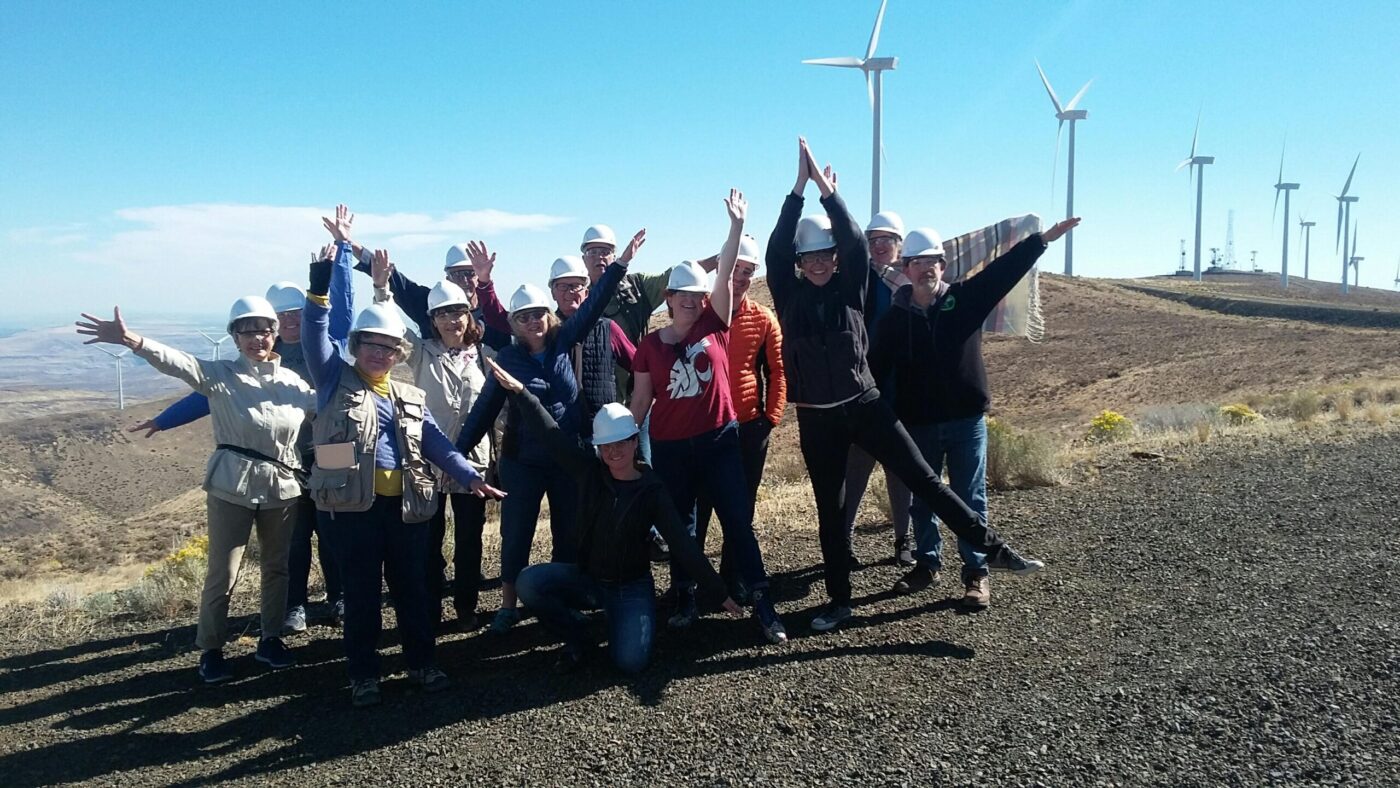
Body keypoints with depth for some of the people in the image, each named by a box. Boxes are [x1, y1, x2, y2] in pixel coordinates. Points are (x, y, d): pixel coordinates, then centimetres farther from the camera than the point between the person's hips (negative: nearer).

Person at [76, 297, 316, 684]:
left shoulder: (293, 381, 4)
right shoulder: (220, 374, -7)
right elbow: (177, 362, -22)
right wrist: (130, 340, -40)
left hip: (282, 487, 3)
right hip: (232, 486, -3)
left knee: (276, 567, 14)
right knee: (222, 573, 3)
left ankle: (270, 640, 30)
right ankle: (210, 650, 21)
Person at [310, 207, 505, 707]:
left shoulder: (411, 398, 14)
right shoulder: (335, 382, 4)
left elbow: (436, 442, 9)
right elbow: (317, 323, -3)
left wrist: (470, 477, -5)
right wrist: (335, 254, -10)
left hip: (407, 504, 3)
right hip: (355, 504, -3)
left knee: (411, 587, 12)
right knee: (361, 591, 6)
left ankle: (421, 662, 25)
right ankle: (363, 674, 19)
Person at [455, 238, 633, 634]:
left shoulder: (563, 343, -2)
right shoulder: (508, 357, -5)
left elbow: (593, 304, -6)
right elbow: (487, 405, -1)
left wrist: (620, 263, -12)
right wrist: (460, 447, -2)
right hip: (522, 460, -2)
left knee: (568, 531, 12)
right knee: (516, 534, 7)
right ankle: (509, 604, 22)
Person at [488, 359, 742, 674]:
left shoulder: (652, 489, -11)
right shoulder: (590, 471, -5)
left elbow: (682, 543, -11)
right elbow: (552, 433, -11)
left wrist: (719, 591, -14)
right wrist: (519, 391, -21)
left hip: (632, 586, -3)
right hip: (587, 578, 3)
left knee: (631, 661, -23)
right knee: (529, 583, -22)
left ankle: (617, 618, 14)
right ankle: (578, 641, 3)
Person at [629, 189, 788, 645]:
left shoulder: (714, 325, 0)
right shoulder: (651, 344, 1)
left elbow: (725, 273, -11)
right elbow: (641, 398, 6)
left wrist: (736, 225, -19)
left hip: (719, 439, -1)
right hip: (669, 447, 1)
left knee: (738, 522, 0)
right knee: (680, 525, 12)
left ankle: (763, 604, 4)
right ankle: (685, 599, 26)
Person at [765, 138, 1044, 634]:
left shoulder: (850, 288, 2)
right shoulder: (789, 296, 0)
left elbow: (855, 241, -13)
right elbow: (776, 248, -12)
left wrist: (827, 187, -17)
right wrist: (799, 188, -16)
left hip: (865, 404, 0)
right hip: (816, 418, 1)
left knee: (922, 479, -1)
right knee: (830, 510, 9)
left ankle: (991, 548, 7)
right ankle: (839, 602, 20)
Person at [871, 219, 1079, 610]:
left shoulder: (966, 299, -2)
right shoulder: (894, 317, 0)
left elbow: (1005, 269, -11)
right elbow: (877, 369, 2)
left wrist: (1043, 239, -22)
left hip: (967, 420, -1)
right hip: (918, 424, 1)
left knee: (971, 499, 6)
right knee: (922, 499, 13)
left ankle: (976, 573, 16)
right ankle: (927, 564, 30)